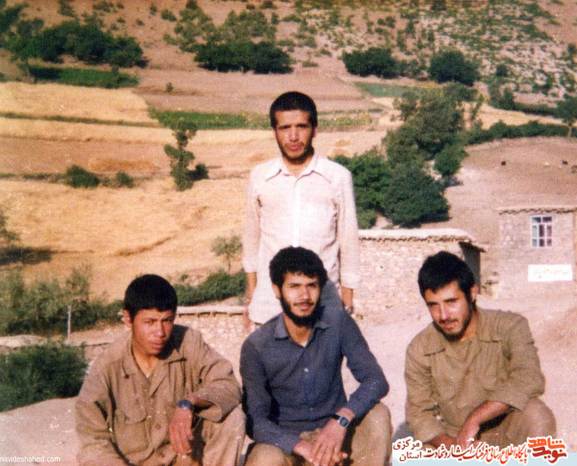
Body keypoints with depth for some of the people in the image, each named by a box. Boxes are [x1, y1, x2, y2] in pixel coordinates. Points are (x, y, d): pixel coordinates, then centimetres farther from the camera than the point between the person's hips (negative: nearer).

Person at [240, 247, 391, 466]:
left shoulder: (338, 322, -9)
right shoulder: (256, 346, -14)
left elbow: (376, 380, -15)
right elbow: (256, 421, -16)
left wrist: (341, 420, -33)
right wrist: (300, 445, -34)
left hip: (334, 431, 3)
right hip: (286, 439, -2)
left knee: (378, 415, -27)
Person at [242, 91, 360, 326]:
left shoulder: (338, 177, -4)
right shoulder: (259, 176, 1)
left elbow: (348, 241, 2)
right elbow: (252, 237, 11)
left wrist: (347, 299, 4)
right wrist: (250, 295, 13)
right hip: (269, 305, 2)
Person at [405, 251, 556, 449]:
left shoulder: (510, 327, -15)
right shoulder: (419, 350, -8)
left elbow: (529, 379, -30)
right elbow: (419, 412, -4)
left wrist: (475, 419, -33)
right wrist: (449, 444, -22)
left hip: (506, 432, -1)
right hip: (453, 439, 2)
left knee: (536, 414, -31)